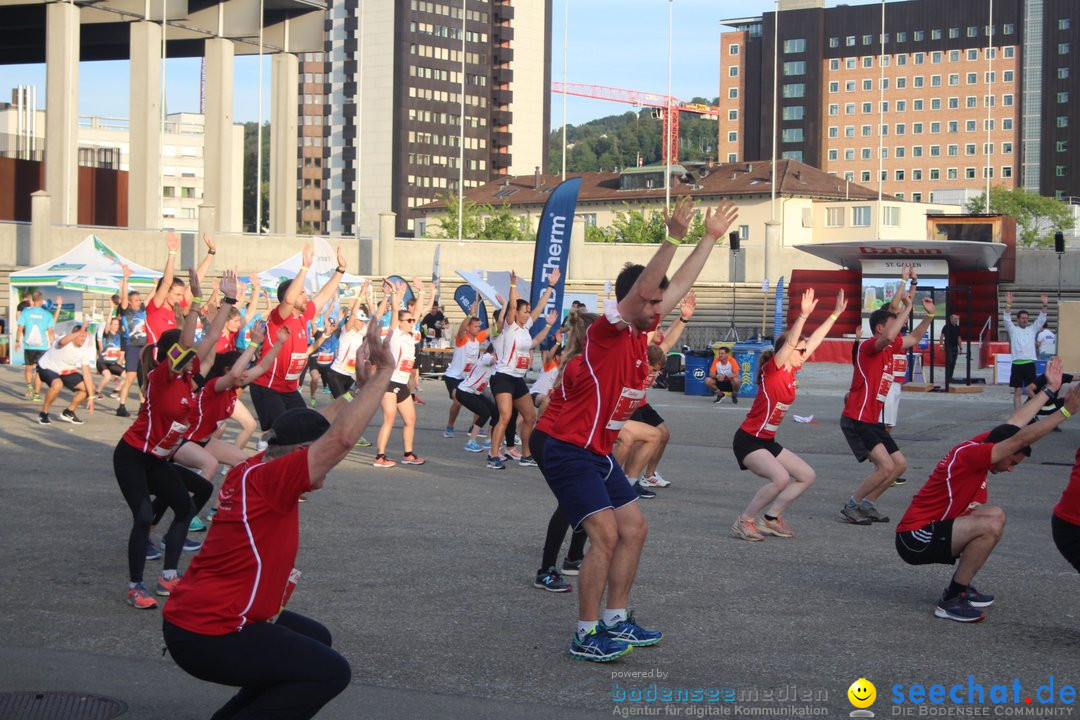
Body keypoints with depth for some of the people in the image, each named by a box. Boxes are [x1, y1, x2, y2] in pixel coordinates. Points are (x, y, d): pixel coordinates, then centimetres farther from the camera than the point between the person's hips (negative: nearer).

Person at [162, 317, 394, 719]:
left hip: (199, 616, 10)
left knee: (315, 640, 25)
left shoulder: (254, 470, 6)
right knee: (330, 672, -6)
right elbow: (342, 437, -29)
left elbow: (320, 426, 20)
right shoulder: (268, 478, -20)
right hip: (207, 635, -10)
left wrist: (361, 387, 12)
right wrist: (383, 373, -24)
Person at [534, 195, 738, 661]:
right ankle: (586, 636, -9)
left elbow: (679, 284, 17)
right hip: (568, 451, -10)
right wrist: (673, 238, -38)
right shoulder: (608, 330, -15)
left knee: (634, 529, 11)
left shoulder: (640, 331, 8)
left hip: (598, 453, 10)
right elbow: (642, 287, -31)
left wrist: (711, 237, 21)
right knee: (606, 534, -17)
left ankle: (615, 620, 20)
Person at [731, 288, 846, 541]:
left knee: (807, 475, 9)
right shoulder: (773, 369, -14)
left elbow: (814, 340, 11)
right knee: (780, 478, -28)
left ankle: (771, 517, 13)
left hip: (767, 441, 10)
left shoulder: (792, 371, 6)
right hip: (748, 440, -10)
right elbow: (789, 342, -30)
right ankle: (744, 521, -13)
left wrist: (835, 314, 12)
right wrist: (803, 315, -40)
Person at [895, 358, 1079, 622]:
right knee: (991, 526, -25)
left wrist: (1051, 389, 24)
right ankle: (951, 601, -16)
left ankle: (960, 587, 14)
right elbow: (1021, 438, -27)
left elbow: (1016, 422, 19)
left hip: (932, 528, 11)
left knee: (996, 514, 16)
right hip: (916, 539, -11)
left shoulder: (978, 444, 6)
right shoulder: (971, 454, -20)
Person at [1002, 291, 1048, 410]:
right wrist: (1009, 304, -24)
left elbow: (1041, 319, 2)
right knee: (1017, 391, 0)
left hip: (1030, 364, 2)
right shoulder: (1013, 330, 5)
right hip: (1017, 364, -2)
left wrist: (1045, 305, -12)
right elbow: (1006, 319, -10)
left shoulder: (1032, 330, 12)